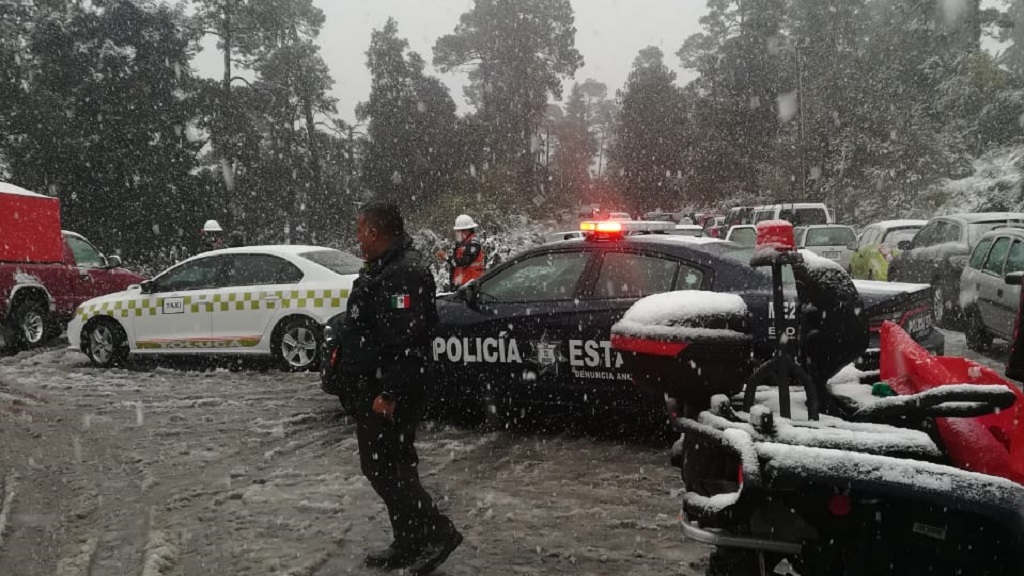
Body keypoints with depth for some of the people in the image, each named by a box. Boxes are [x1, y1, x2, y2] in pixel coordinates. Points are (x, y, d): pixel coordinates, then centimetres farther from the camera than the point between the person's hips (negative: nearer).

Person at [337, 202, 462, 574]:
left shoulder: (403, 273, -19)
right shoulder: (385, 269, 16)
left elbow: (404, 341, -26)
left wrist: (388, 393, -26)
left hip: (387, 392, -11)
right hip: (375, 388, 11)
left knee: (381, 466, -5)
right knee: (391, 466, 15)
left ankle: (437, 533, 1)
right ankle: (409, 545, 24)